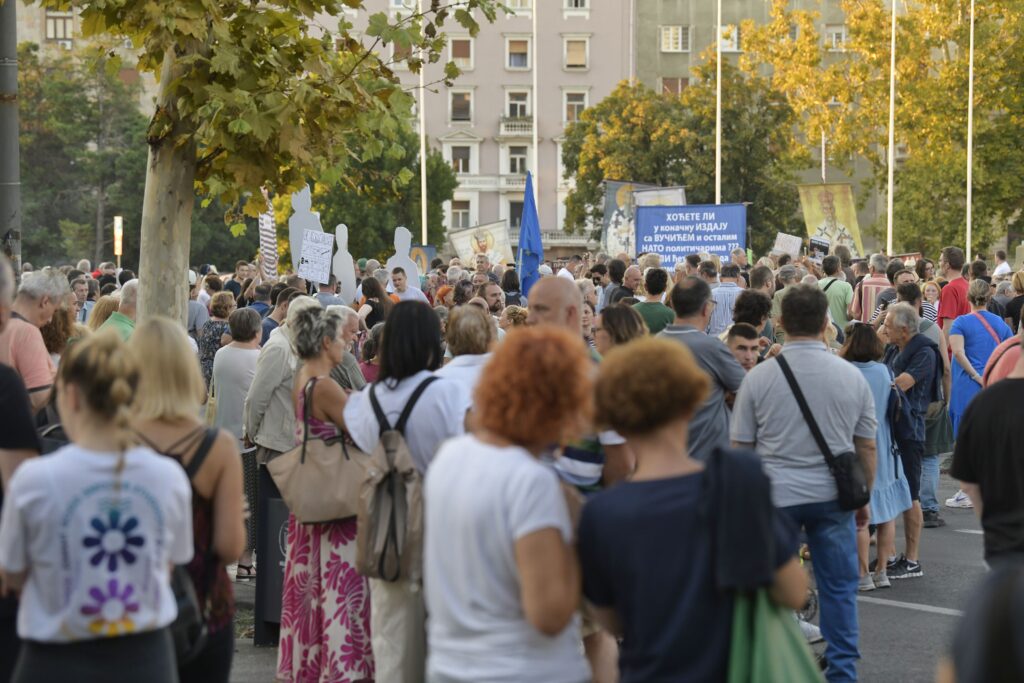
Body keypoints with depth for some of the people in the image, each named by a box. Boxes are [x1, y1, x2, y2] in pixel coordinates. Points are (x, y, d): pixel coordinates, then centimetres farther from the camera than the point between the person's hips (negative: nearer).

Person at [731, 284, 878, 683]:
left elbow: (739, 449, 0)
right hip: (832, 495, 1)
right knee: (839, 588, 11)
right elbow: (867, 447, 6)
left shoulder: (758, 378, -5)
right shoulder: (851, 377, -1)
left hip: (774, 495, -1)